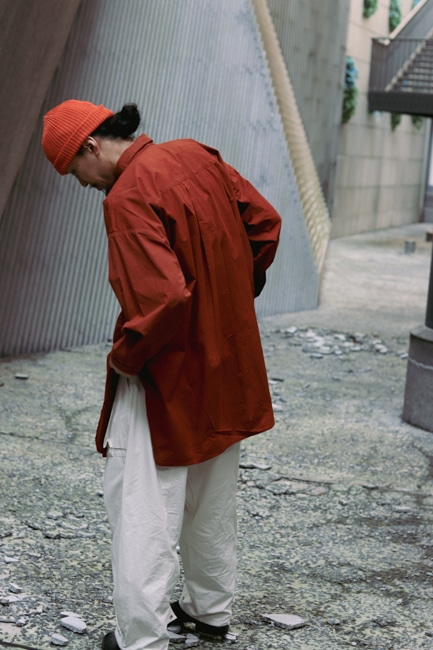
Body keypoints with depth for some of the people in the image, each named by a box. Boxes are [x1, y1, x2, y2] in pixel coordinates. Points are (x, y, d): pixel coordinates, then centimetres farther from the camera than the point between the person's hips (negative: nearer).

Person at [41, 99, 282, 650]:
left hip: (166, 378, -9)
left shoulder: (129, 197, -23)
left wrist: (125, 356, -14)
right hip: (227, 366, 9)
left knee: (143, 510, 2)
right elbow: (265, 224, 9)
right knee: (210, 499, 22)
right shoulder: (197, 156, 2)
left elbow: (163, 299, -31)